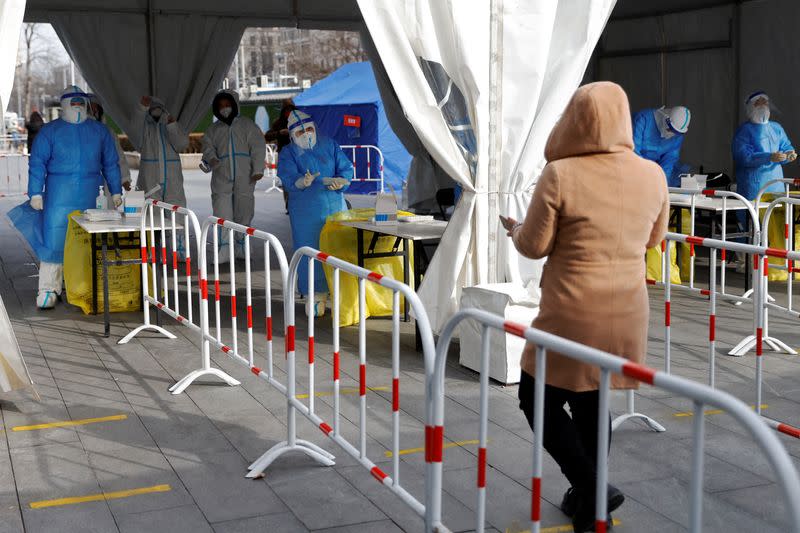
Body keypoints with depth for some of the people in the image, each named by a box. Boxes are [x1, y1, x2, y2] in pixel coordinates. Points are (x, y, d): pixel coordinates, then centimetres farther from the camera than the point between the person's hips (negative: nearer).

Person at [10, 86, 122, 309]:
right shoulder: (50, 131, 5)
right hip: (59, 197, -2)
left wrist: (115, 191, 12)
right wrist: (35, 193, -6)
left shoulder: (99, 131, 12)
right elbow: (37, 163, 2)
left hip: (91, 198, 2)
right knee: (54, 240, -6)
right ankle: (48, 290, 0)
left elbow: (110, 164, 16)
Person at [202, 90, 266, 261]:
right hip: (222, 178, 1)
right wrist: (212, 158, -15)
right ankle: (223, 252, -9)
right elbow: (207, 146, 9)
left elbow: (258, 147, 1)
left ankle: (241, 249, 18)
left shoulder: (247, 125, 8)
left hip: (244, 178, -1)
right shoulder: (213, 130, 17)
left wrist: (257, 169, -10)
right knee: (222, 215, -9)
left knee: (243, 214, 4)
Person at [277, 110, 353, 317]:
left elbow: (346, 168, 7)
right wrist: (302, 182, -34)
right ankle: (315, 295, 6)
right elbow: (287, 178, -13)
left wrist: (340, 181, -15)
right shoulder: (288, 153, 3)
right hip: (306, 212, -2)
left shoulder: (330, 145, 10)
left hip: (334, 206, 2)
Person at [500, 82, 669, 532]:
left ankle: (591, 491, 3)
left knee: (539, 398, 12)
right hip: (626, 311, 5)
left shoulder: (560, 175, -16)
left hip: (573, 313, -5)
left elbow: (534, 247, -8)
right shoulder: (652, 175, -1)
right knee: (590, 402, 20)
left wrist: (515, 229, 13)